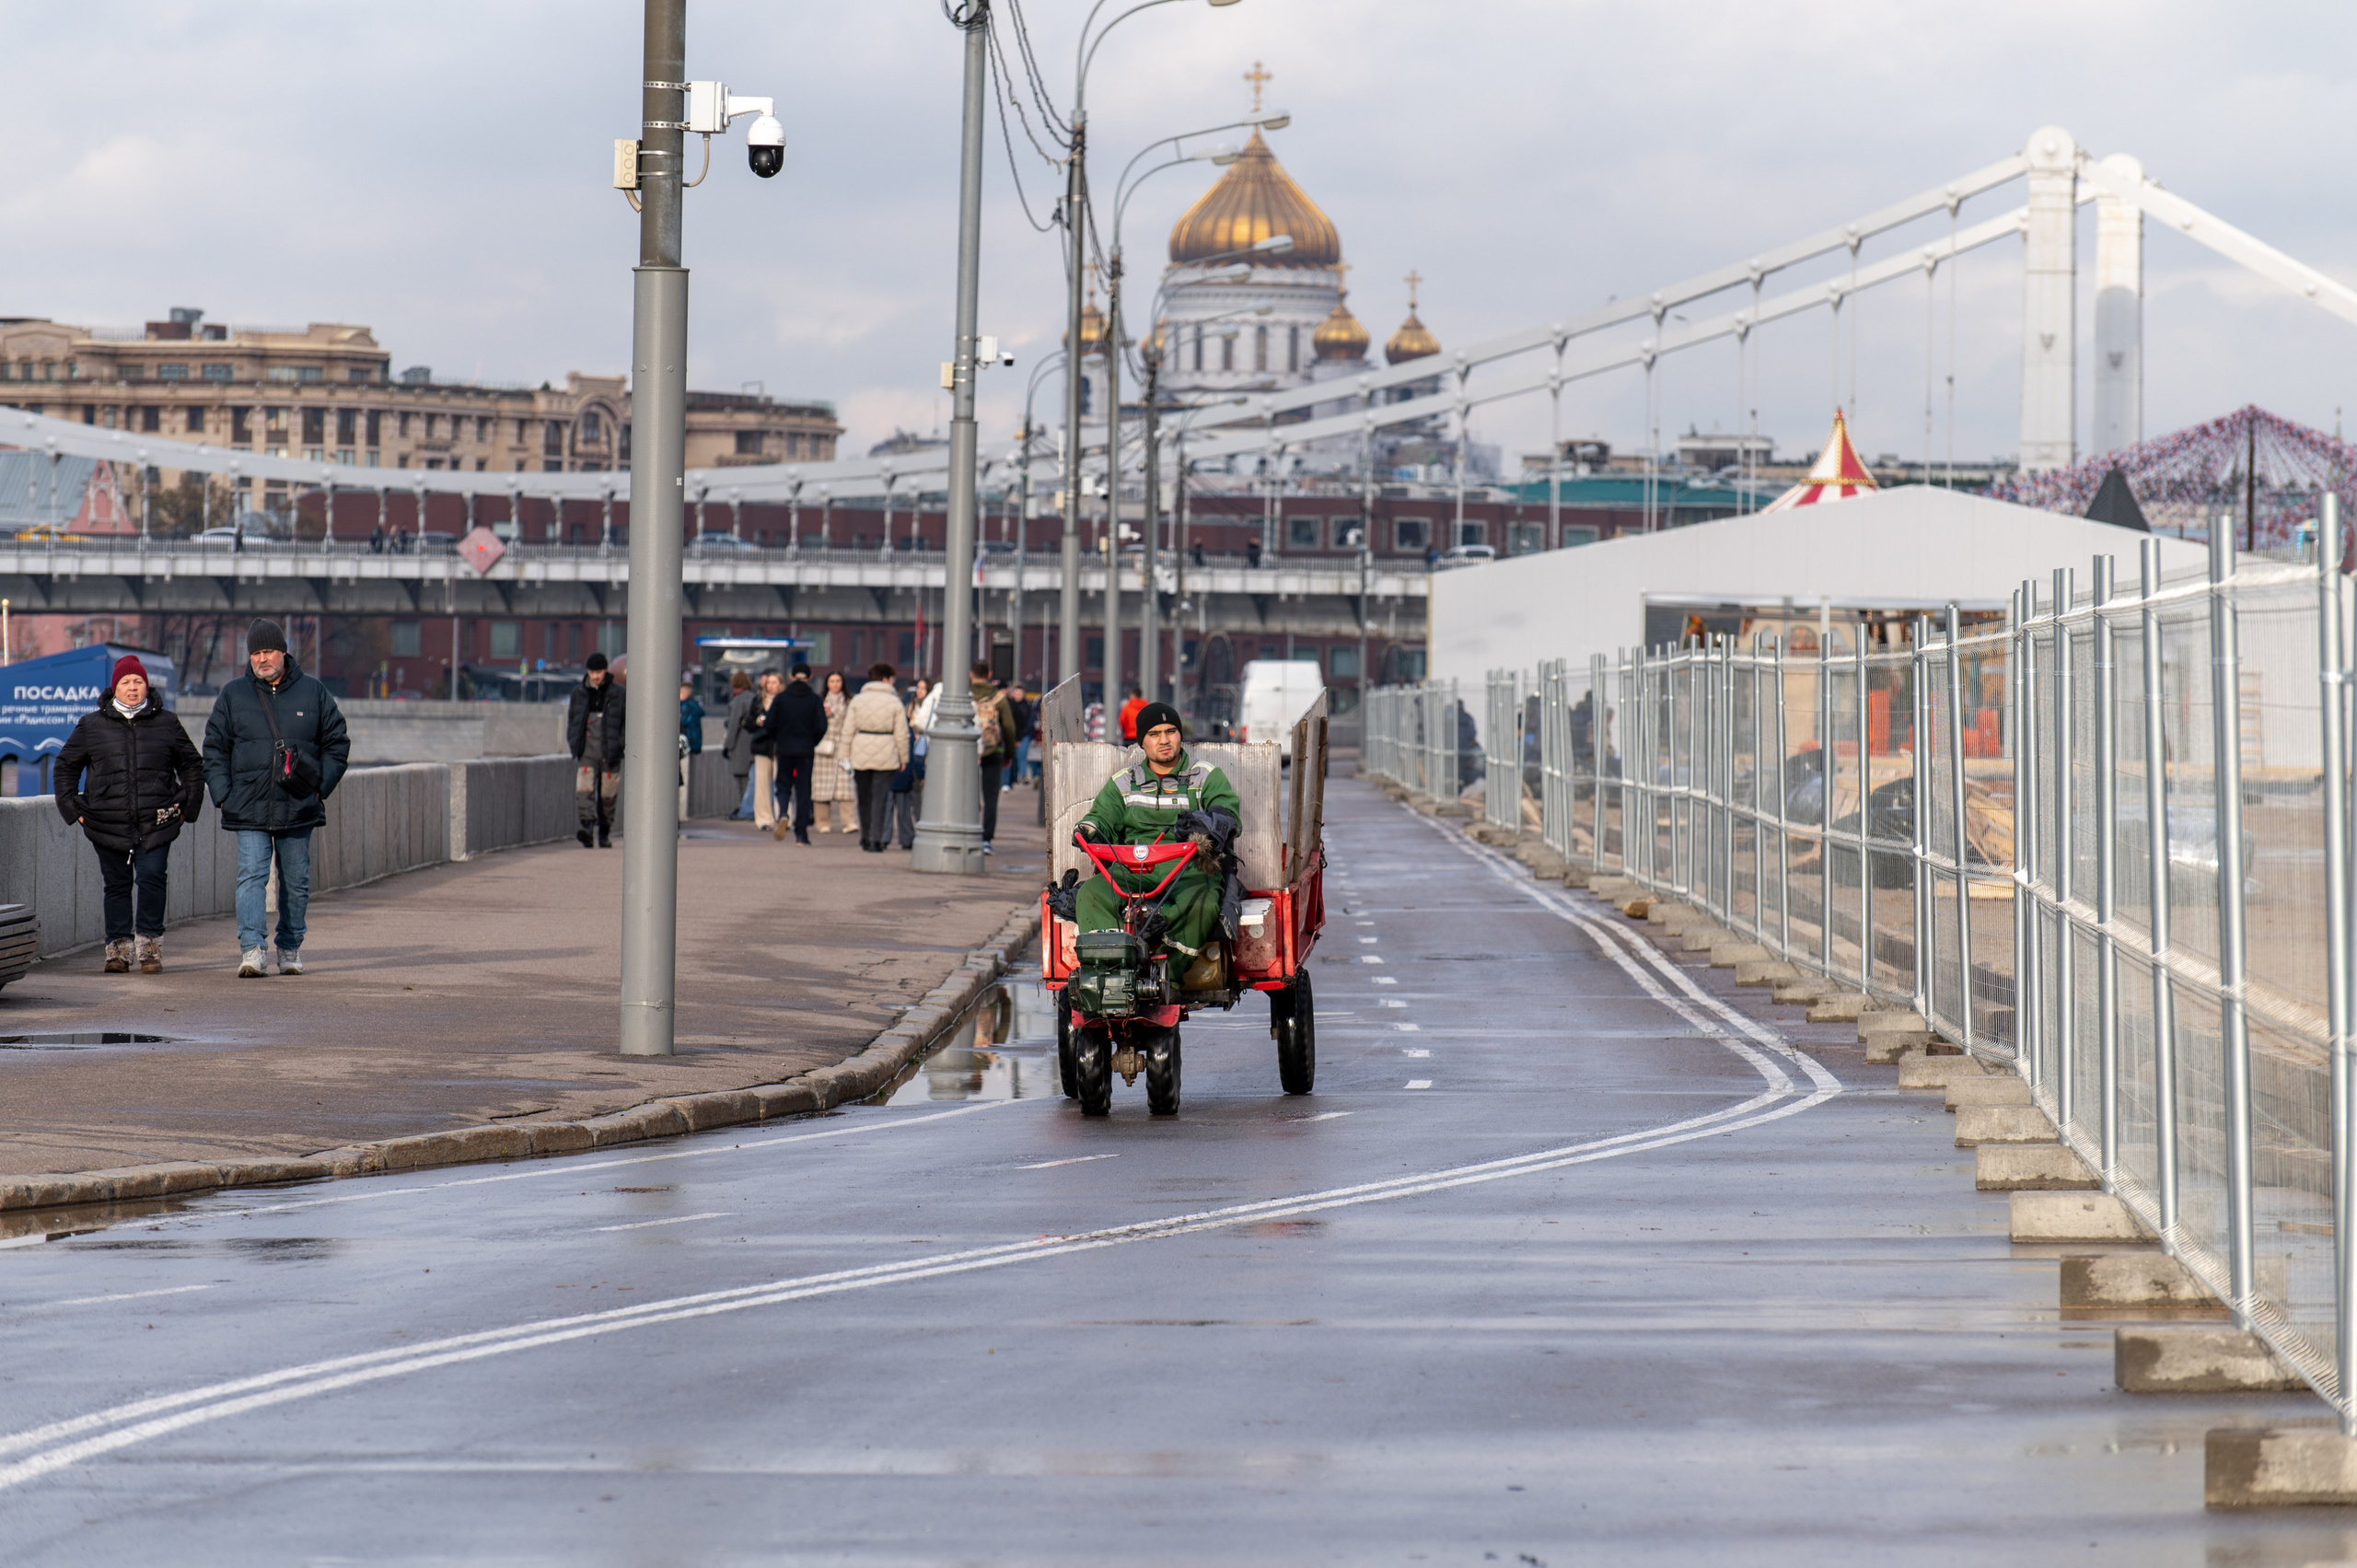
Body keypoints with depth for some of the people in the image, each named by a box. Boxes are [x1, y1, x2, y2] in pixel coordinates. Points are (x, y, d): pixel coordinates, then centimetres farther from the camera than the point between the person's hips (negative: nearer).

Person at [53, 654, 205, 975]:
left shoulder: (166, 723, 9)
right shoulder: (92, 726, 7)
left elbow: (192, 764, 17)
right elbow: (66, 765, 16)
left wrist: (189, 806, 9)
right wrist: (71, 807, 7)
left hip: (156, 823, -1)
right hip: (109, 825, 1)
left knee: (152, 879, -11)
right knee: (117, 885, 3)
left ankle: (150, 946, -3)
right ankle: (118, 948, 9)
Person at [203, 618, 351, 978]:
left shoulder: (312, 692, 6)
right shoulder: (232, 696, 6)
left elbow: (337, 743, 11)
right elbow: (214, 749, 9)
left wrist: (320, 787, 1)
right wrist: (223, 795, -2)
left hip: (298, 809, 1)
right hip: (249, 809, -1)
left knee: (296, 881, 8)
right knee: (252, 877, -12)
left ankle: (290, 948, 21)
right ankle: (252, 949, -18)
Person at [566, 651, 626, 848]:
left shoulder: (618, 693, 2)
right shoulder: (579, 693, 9)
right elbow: (571, 719, 18)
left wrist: (619, 746, -6)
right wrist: (574, 743, 5)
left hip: (609, 751, -1)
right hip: (587, 751, 1)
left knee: (607, 795, 5)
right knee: (584, 790, -17)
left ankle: (605, 833, 18)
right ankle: (587, 827, -28)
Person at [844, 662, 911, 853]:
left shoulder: (857, 700, 5)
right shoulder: (894, 702, -2)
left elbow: (848, 730, 4)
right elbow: (902, 734, -2)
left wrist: (846, 755, 9)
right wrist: (904, 758, 7)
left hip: (860, 755, 2)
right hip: (886, 756, -2)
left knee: (864, 797, 14)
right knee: (880, 797, -1)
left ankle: (865, 838, 21)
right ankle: (876, 840, -8)